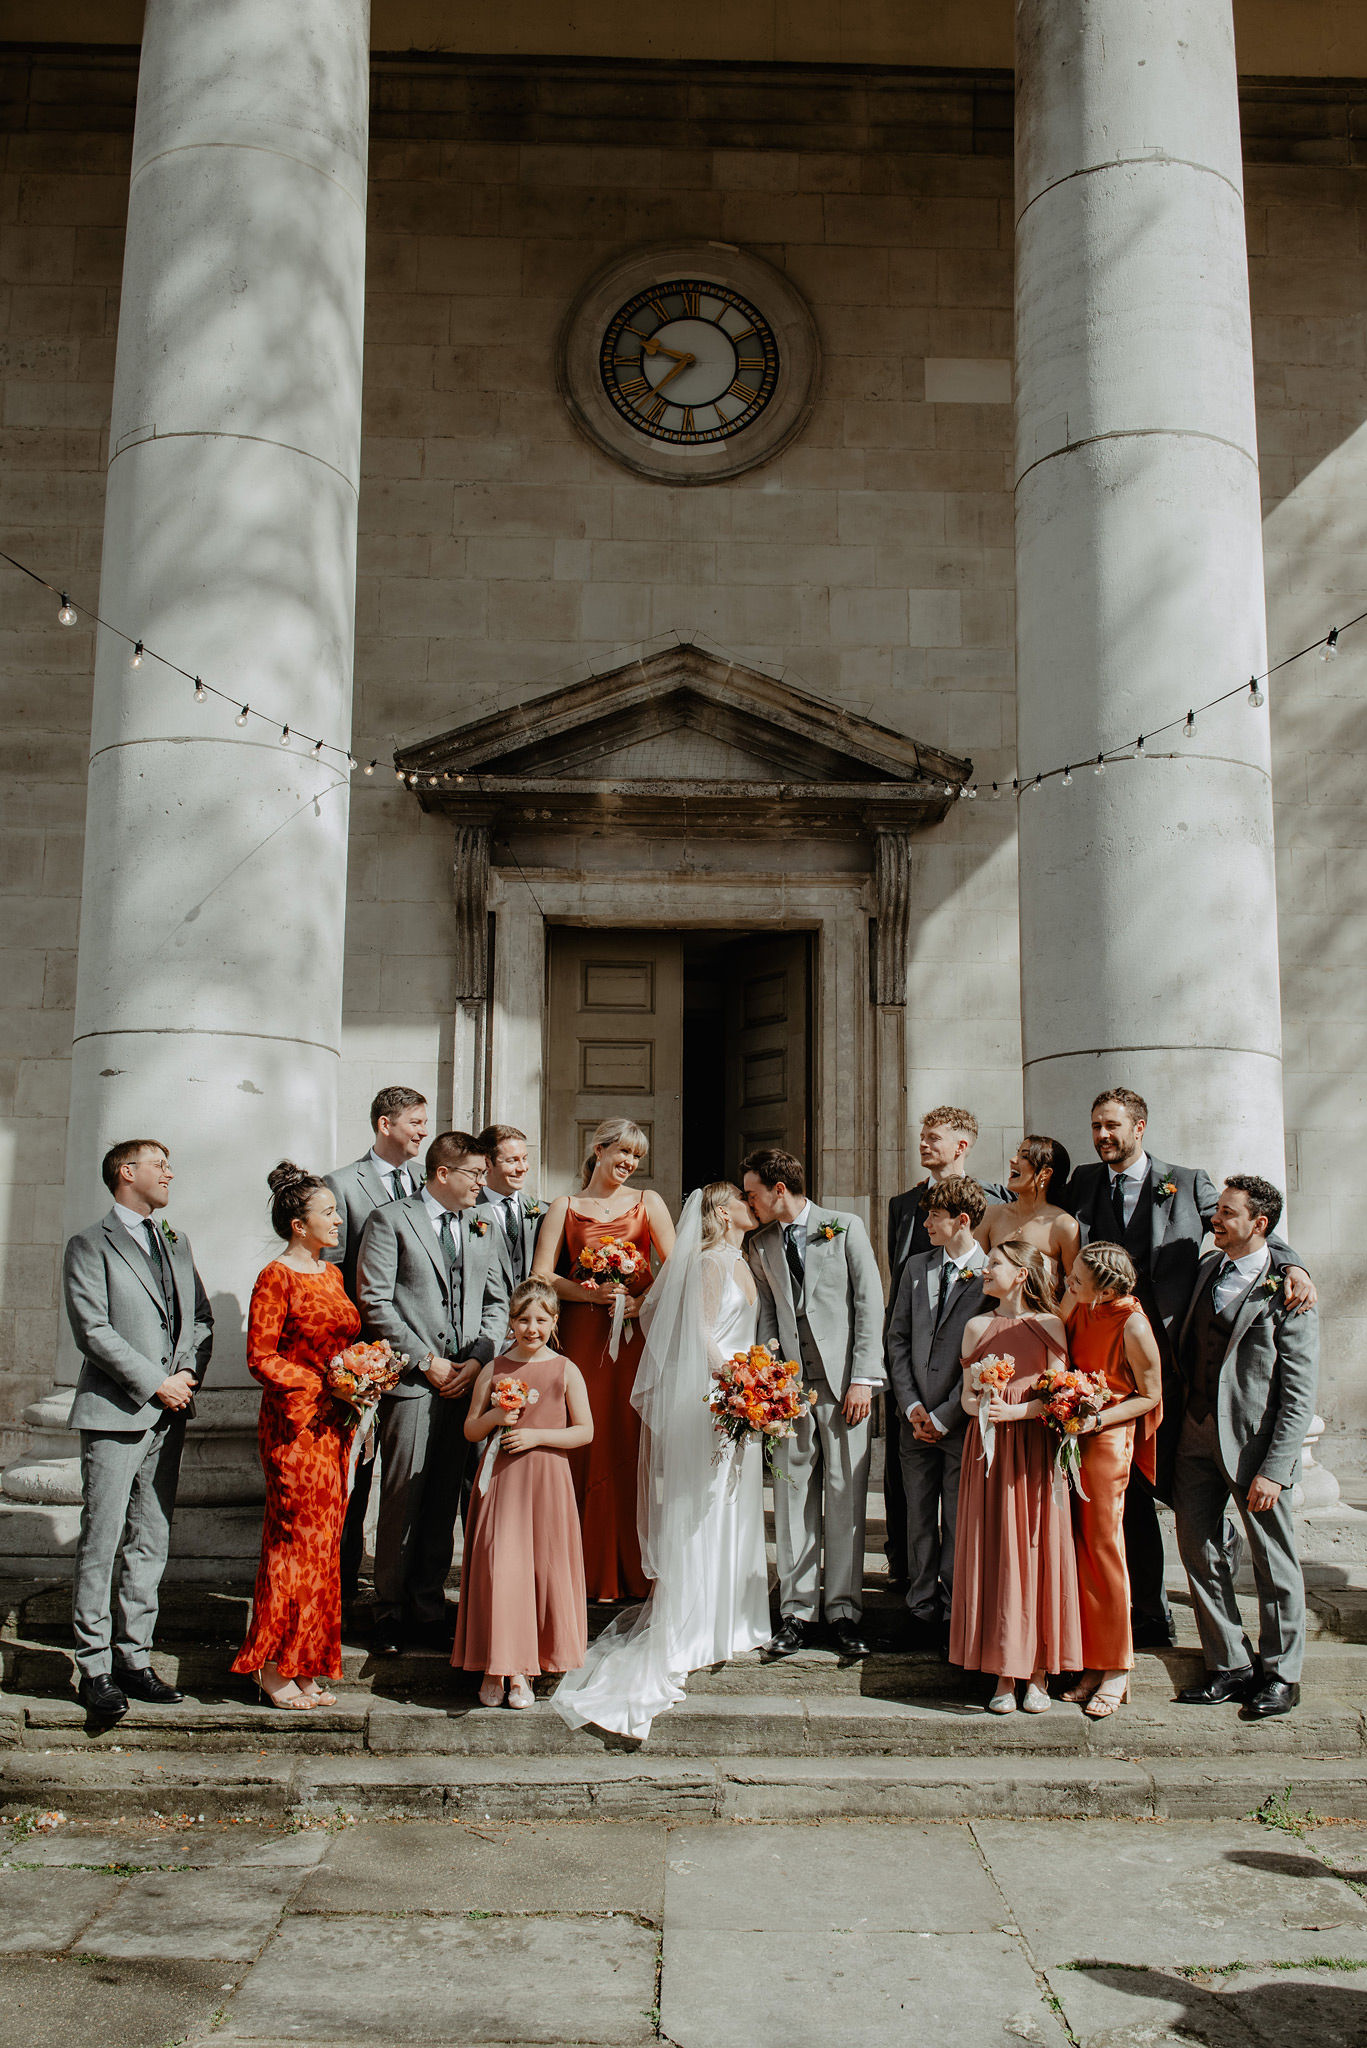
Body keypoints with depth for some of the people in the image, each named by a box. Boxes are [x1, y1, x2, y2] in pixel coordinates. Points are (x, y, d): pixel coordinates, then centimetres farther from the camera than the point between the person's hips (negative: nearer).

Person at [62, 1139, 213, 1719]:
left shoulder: (176, 1243, 18)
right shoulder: (90, 1246, -4)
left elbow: (200, 1318, 17)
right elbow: (93, 1331, -12)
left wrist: (189, 1374, -1)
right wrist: (156, 1384, -13)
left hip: (169, 1415, 6)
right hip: (115, 1415, -6)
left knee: (151, 1544, 10)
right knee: (100, 1545, -2)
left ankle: (134, 1658, 18)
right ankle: (95, 1669, 7)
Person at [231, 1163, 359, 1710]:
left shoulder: (331, 1274, 13)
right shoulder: (276, 1277, -11)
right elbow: (260, 1357, -13)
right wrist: (322, 1387, -17)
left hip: (335, 1425, 8)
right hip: (294, 1424, -8)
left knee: (323, 1541, 10)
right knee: (296, 1538, -4)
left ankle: (306, 1665, 18)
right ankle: (273, 1666, 8)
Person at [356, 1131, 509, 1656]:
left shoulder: (481, 1225, 16)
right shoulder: (390, 1220, -1)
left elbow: (496, 1301, 16)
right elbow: (375, 1302, -7)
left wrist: (477, 1358, 0)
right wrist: (426, 1360, -10)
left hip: (466, 1378, 5)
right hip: (411, 1379, -5)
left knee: (444, 1498, 9)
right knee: (402, 1499, 0)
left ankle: (429, 1607, 19)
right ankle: (391, 1613, 12)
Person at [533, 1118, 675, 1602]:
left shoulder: (647, 1202, 11)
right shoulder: (565, 1207, 12)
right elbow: (541, 1275, 3)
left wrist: (640, 1302, -11)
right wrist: (592, 1293, -10)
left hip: (638, 1334, 0)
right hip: (583, 1335, 0)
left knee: (634, 1445, -2)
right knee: (588, 1447, -3)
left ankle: (635, 1571, 7)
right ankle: (591, 1574, 5)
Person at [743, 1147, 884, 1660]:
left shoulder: (845, 1228, 3)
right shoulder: (760, 1246, 13)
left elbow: (870, 1304, 0)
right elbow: (767, 1318, 11)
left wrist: (863, 1378, -7)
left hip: (842, 1381, -3)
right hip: (788, 1384, 3)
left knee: (845, 1497, 0)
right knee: (793, 1497, 2)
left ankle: (844, 1611, 9)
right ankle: (797, 1611, 11)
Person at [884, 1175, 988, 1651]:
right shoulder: (916, 1266, 9)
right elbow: (897, 1338, 9)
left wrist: (943, 1416, -10)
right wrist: (911, 1406, -1)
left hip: (961, 1420, -4)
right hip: (916, 1418, 4)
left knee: (959, 1522, 5)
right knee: (919, 1519, 11)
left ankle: (954, 1613, 18)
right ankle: (921, 1609, 22)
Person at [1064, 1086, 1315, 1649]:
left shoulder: (1186, 1184, 4)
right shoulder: (1083, 1184, 11)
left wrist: (1293, 1266, -14)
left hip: (1169, 1361, -2)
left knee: (1178, 1484, 0)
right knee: (1129, 1493, 6)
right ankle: (1150, 1615, 19)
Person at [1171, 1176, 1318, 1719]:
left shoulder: (1287, 1291, -11)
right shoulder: (1208, 1268, 8)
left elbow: (1299, 1392, -13)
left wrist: (1275, 1469, -16)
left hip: (1255, 1439, -6)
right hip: (1196, 1431, 6)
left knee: (1273, 1560, 7)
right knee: (1198, 1551, 10)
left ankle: (1281, 1674, 23)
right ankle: (1230, 1667, 24)